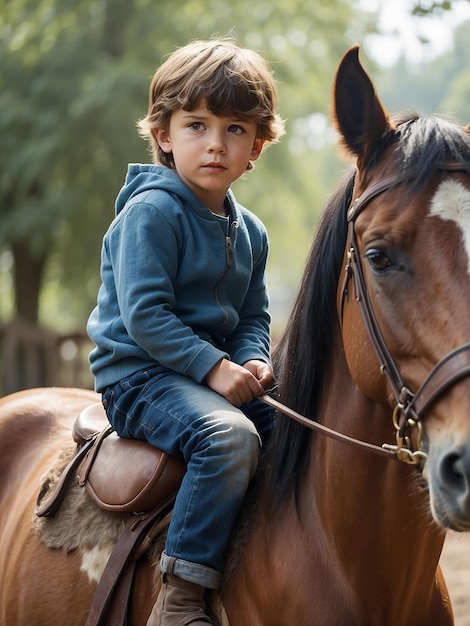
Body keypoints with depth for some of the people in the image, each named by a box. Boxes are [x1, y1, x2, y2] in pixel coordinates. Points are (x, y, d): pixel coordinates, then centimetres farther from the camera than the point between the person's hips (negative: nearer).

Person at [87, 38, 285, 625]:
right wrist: (213, 367, -24)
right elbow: (144, 314, -19)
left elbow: (253, 316, 16)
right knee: (229, 435, -33)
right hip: (137, 373, -8)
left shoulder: (250, 231, 12)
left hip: (217, 371, 8)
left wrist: (254, 360, -6)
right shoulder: (151, 212, -13)